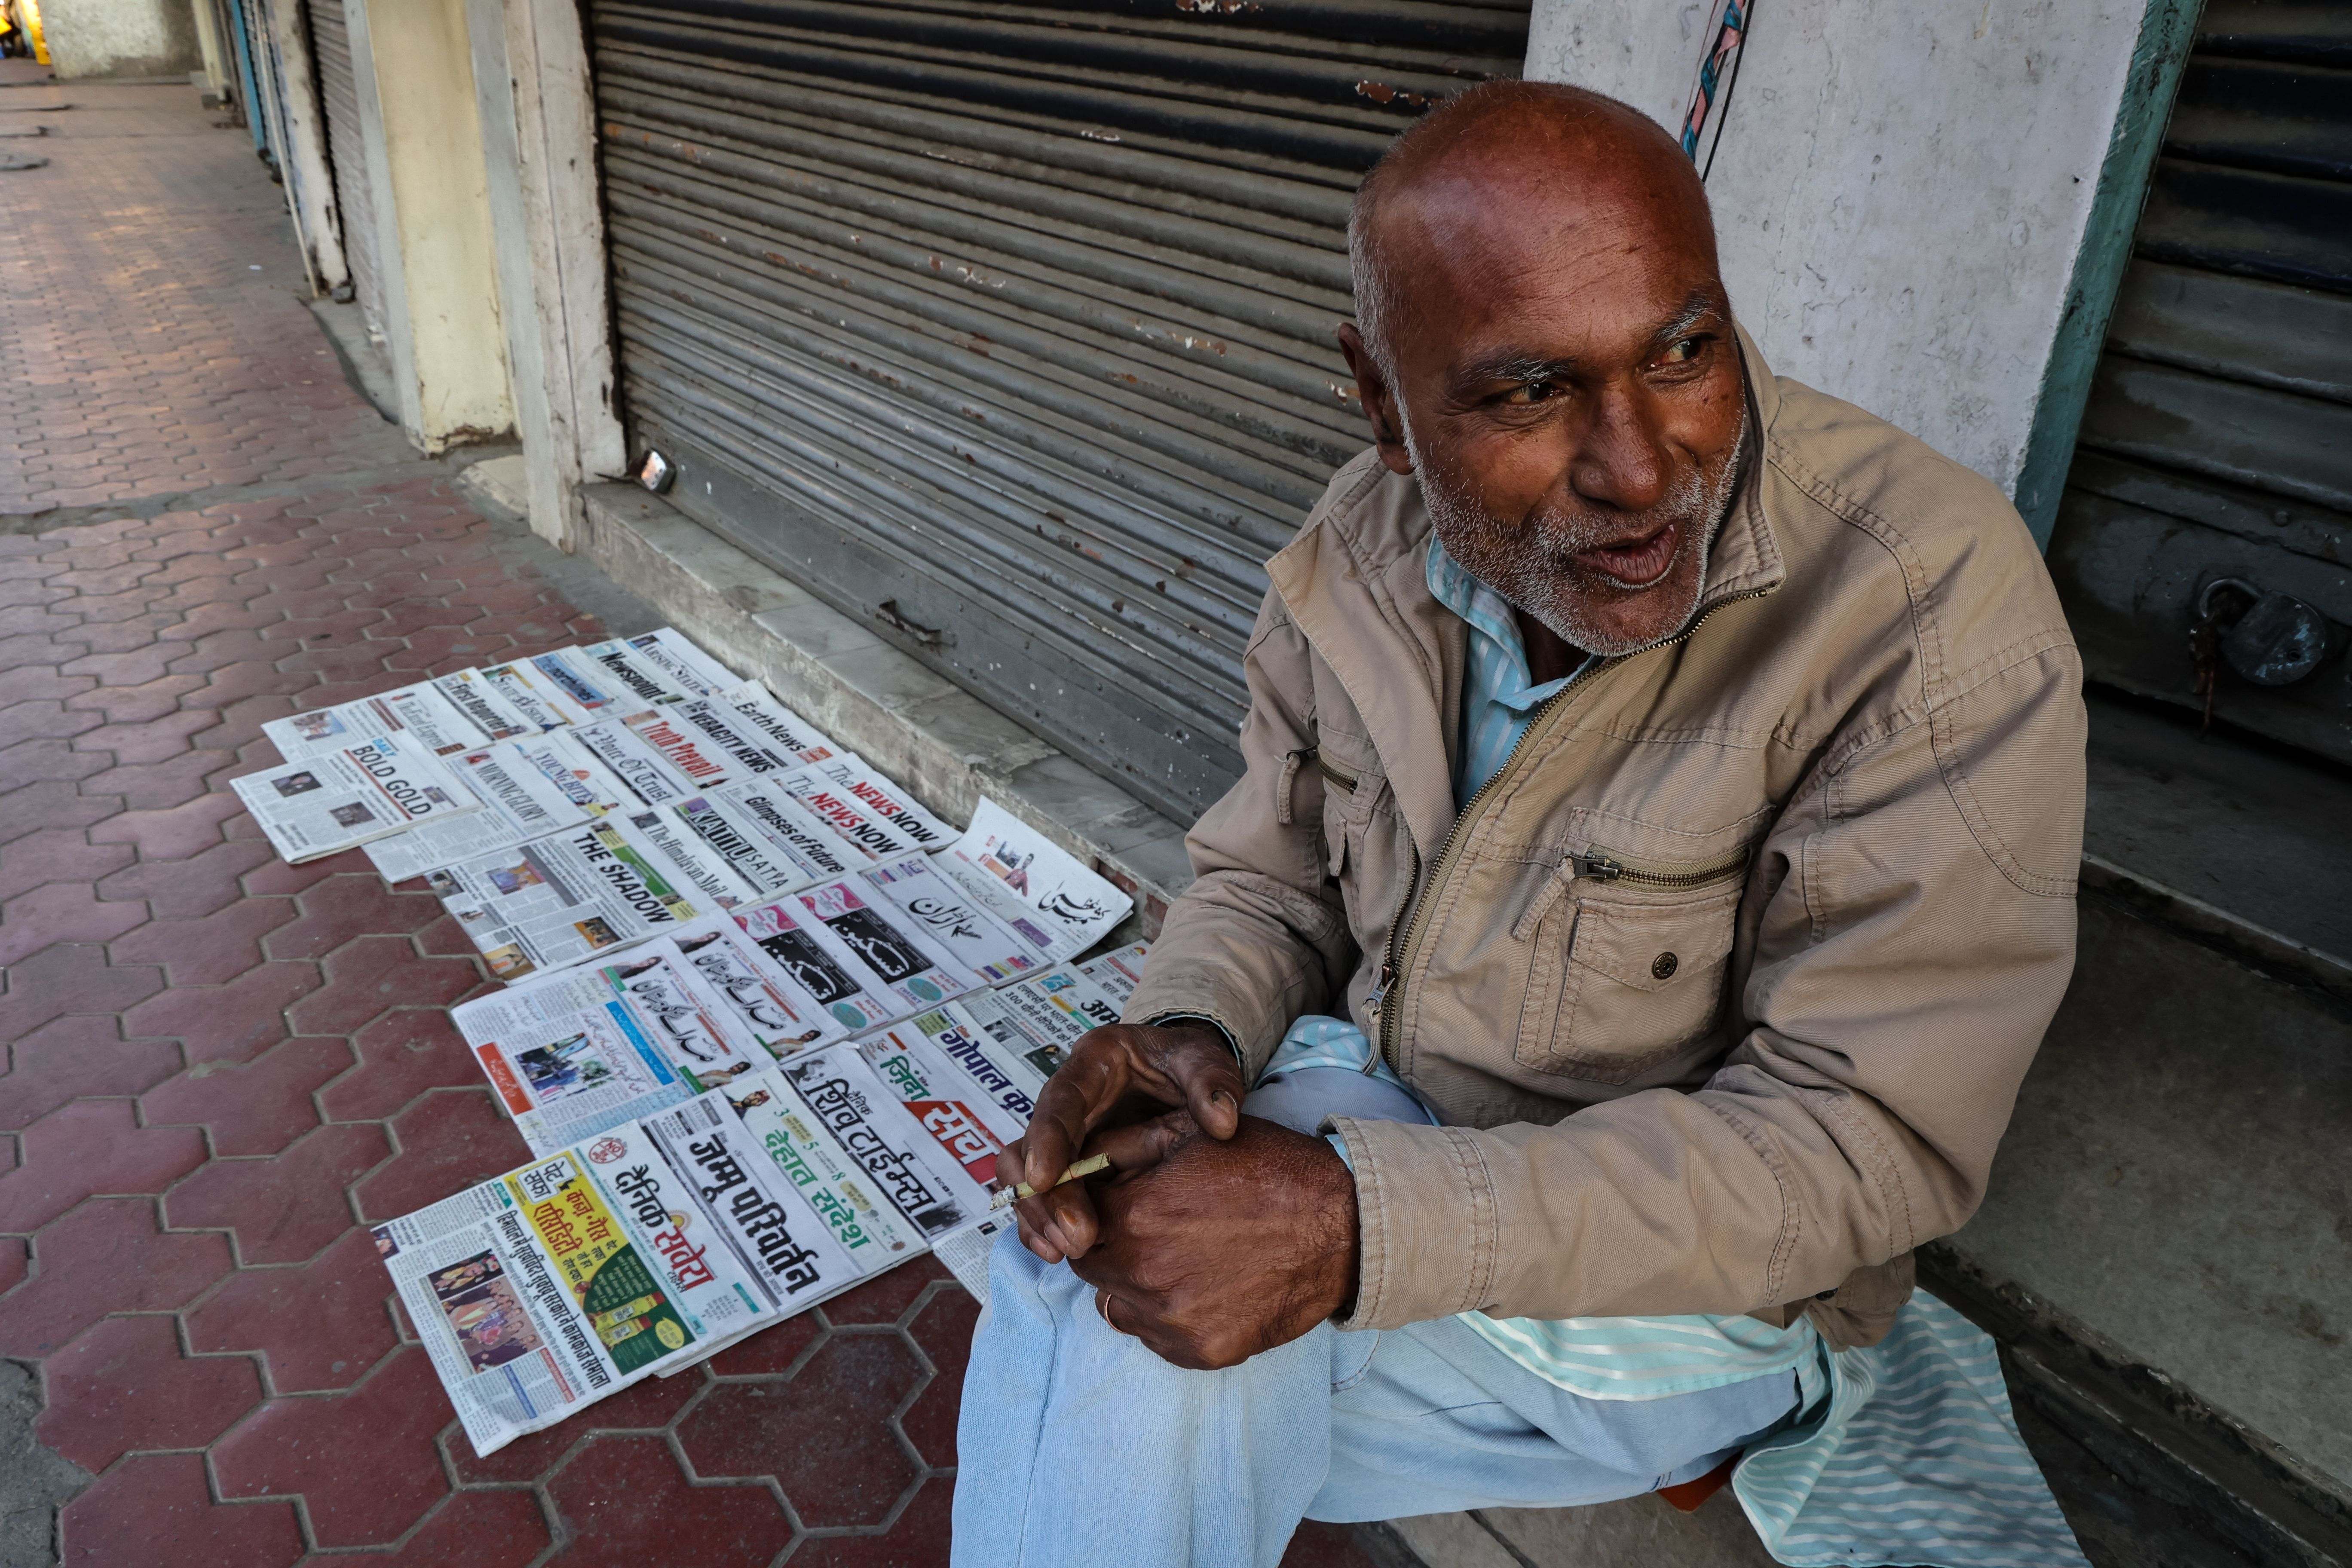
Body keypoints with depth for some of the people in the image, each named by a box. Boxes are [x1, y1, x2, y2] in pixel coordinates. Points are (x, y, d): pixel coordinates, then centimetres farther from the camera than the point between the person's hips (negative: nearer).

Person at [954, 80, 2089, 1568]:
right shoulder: (1362, 547, -8)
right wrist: (1193, 1028, -21)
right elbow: (1269, 875, 4)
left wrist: (1360, 1223, -34)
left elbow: (1866, 1138, -25)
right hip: (1376, 1117, 5)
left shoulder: (1932, 601, -25)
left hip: (1690, 1279, -4)